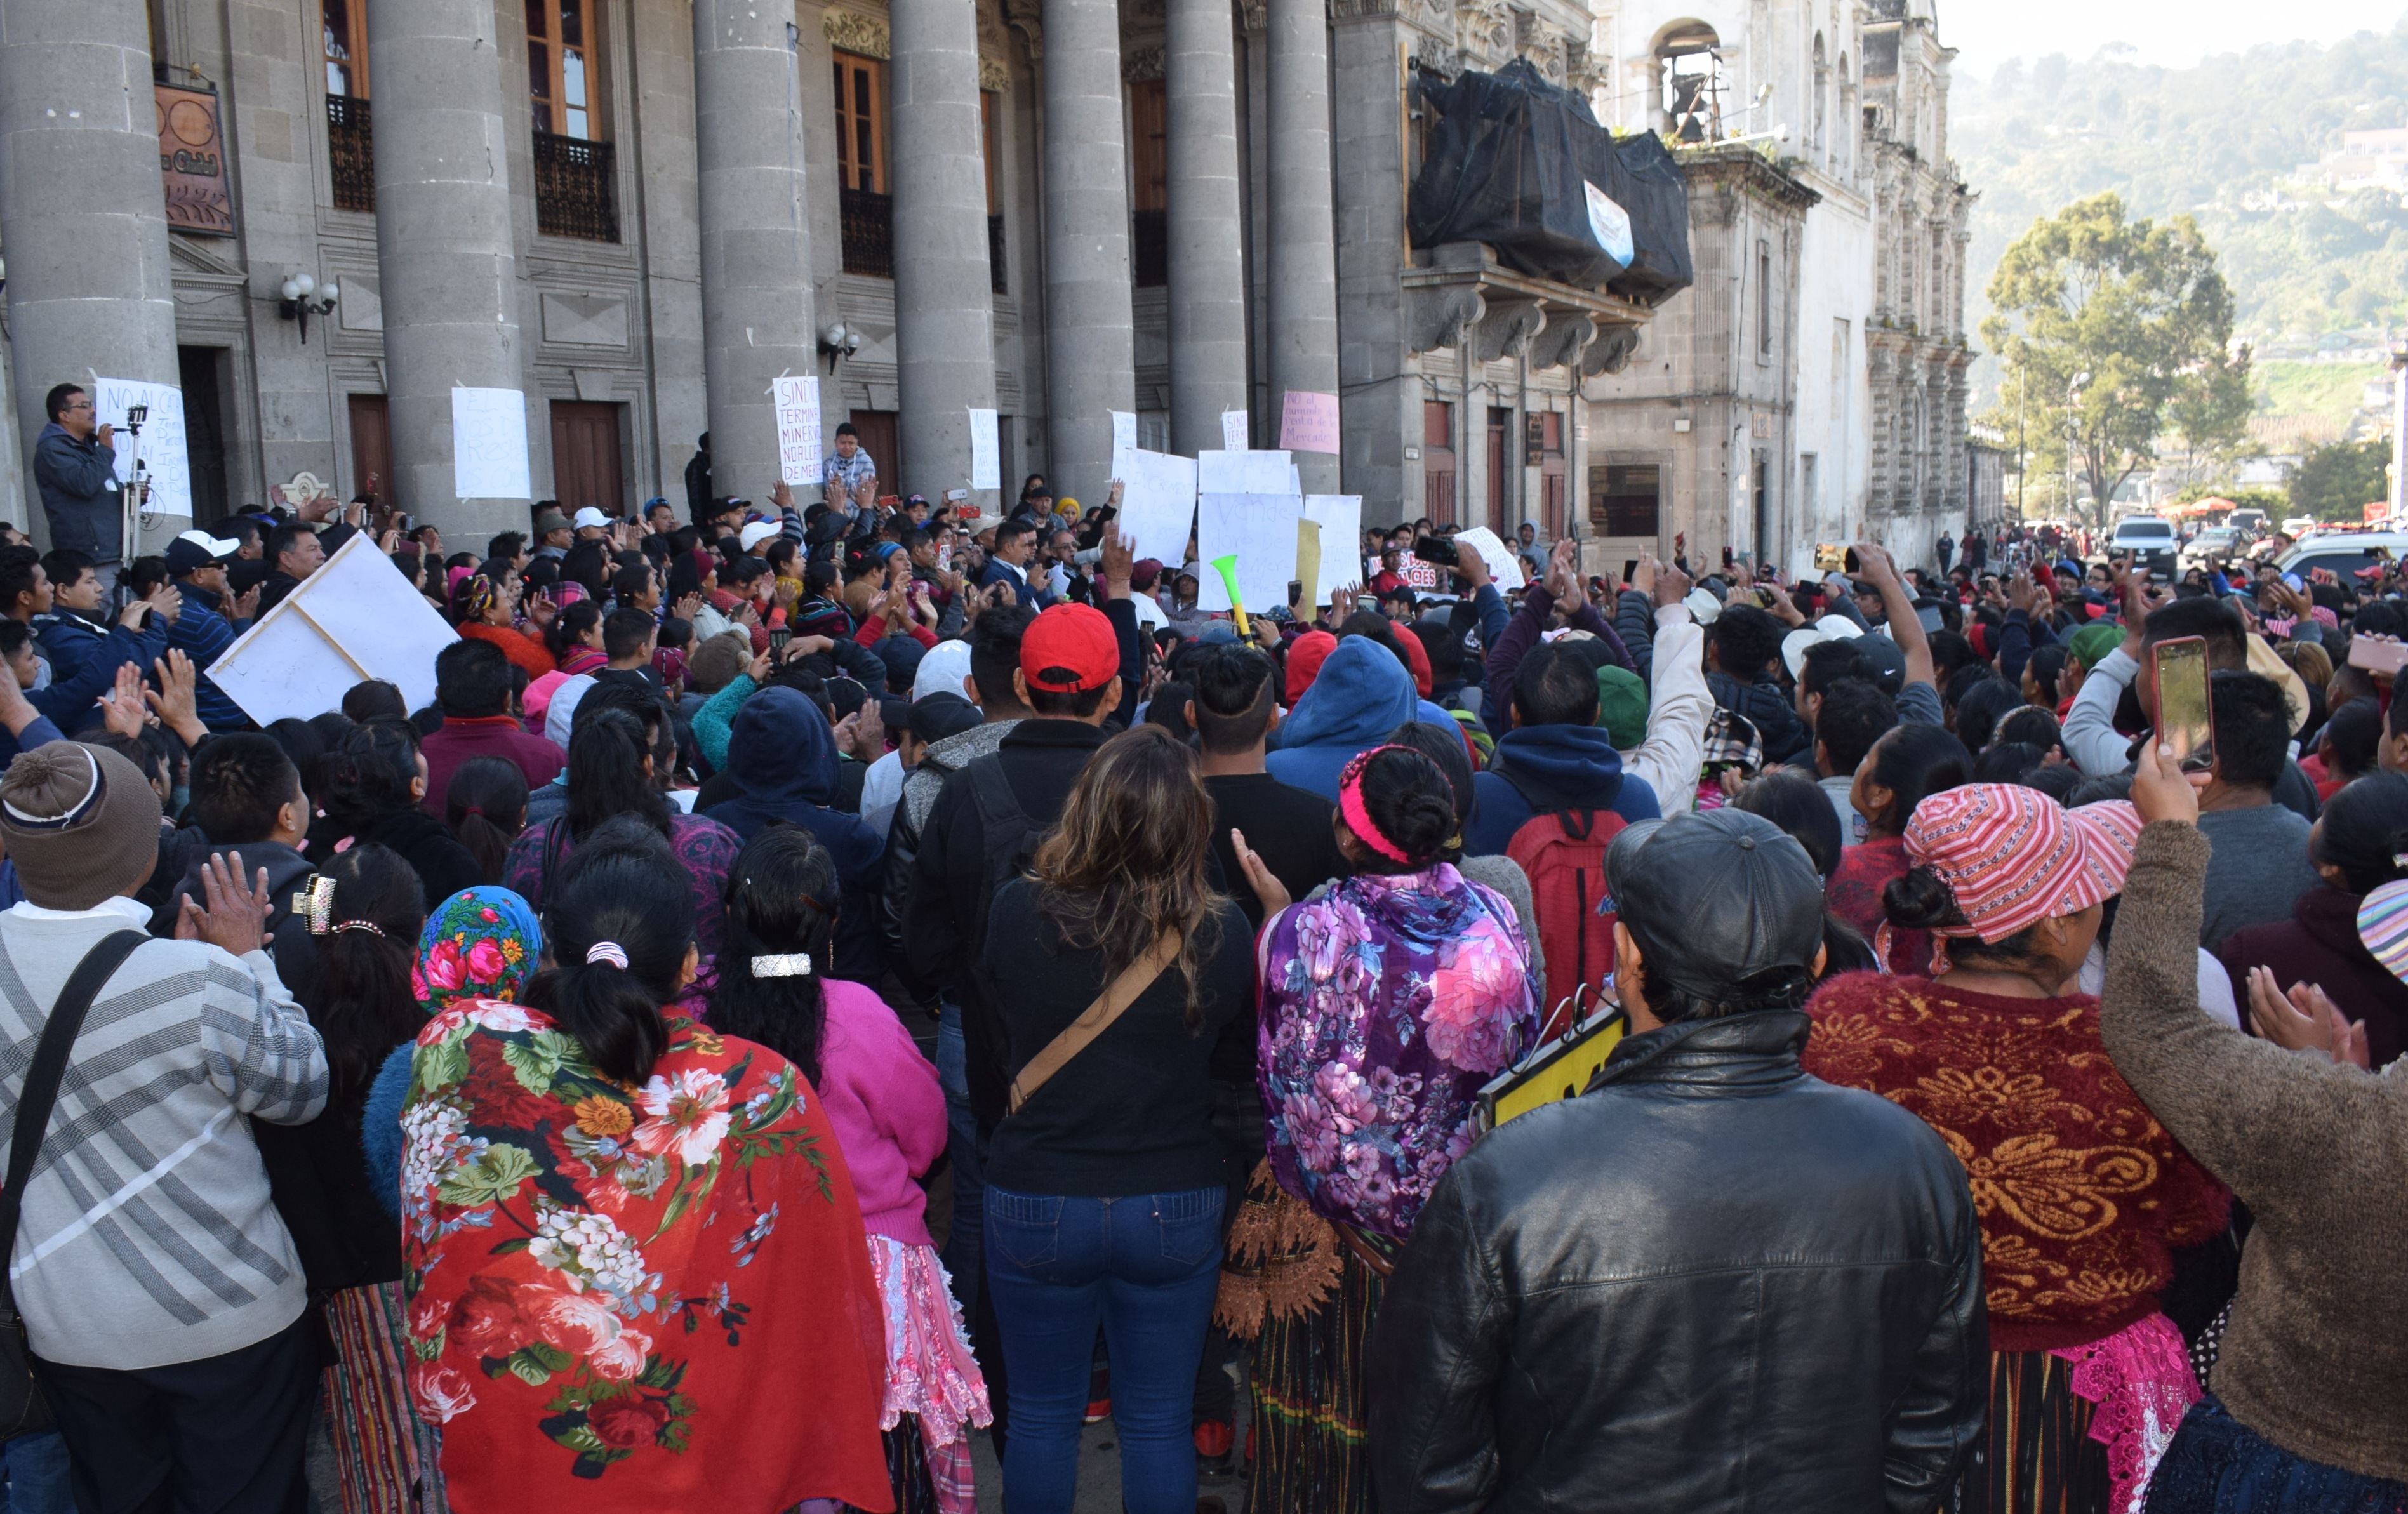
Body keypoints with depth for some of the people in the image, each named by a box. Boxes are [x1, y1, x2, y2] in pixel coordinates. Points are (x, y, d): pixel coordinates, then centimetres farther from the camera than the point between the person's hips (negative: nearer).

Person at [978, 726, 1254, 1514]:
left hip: (1036, 1204, 0)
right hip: (1177, 1206, 1)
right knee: (1159, 1423, 15)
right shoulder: (1222, 932, -15)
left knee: (1041, 1416, 17)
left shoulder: (1019, 909, -17)